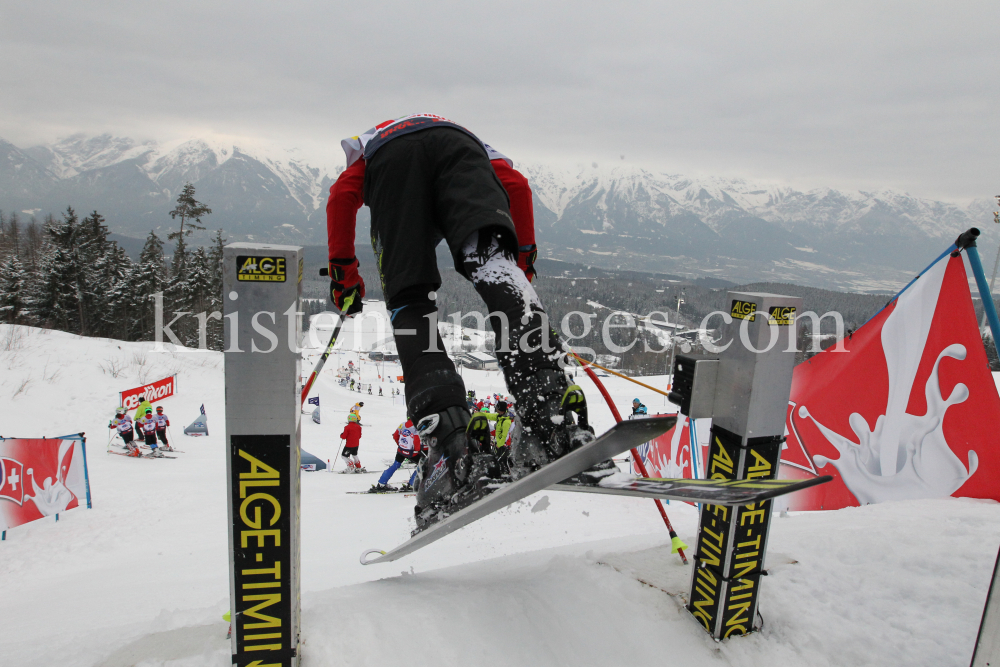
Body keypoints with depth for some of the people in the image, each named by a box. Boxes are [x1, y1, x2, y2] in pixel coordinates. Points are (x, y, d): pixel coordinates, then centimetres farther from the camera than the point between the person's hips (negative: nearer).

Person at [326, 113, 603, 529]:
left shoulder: (369, 143, 46)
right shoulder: (469, 137, 47)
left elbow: (342, 193, 19)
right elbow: (516, 185, 22)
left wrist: (342, 269, 19)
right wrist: (524, 259, 22)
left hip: (389, 157, 0)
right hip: (455, 146, 1)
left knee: (409, 304, -7)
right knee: (493, 262, -18)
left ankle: (451, 442, -27)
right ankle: (549, 406, -45)